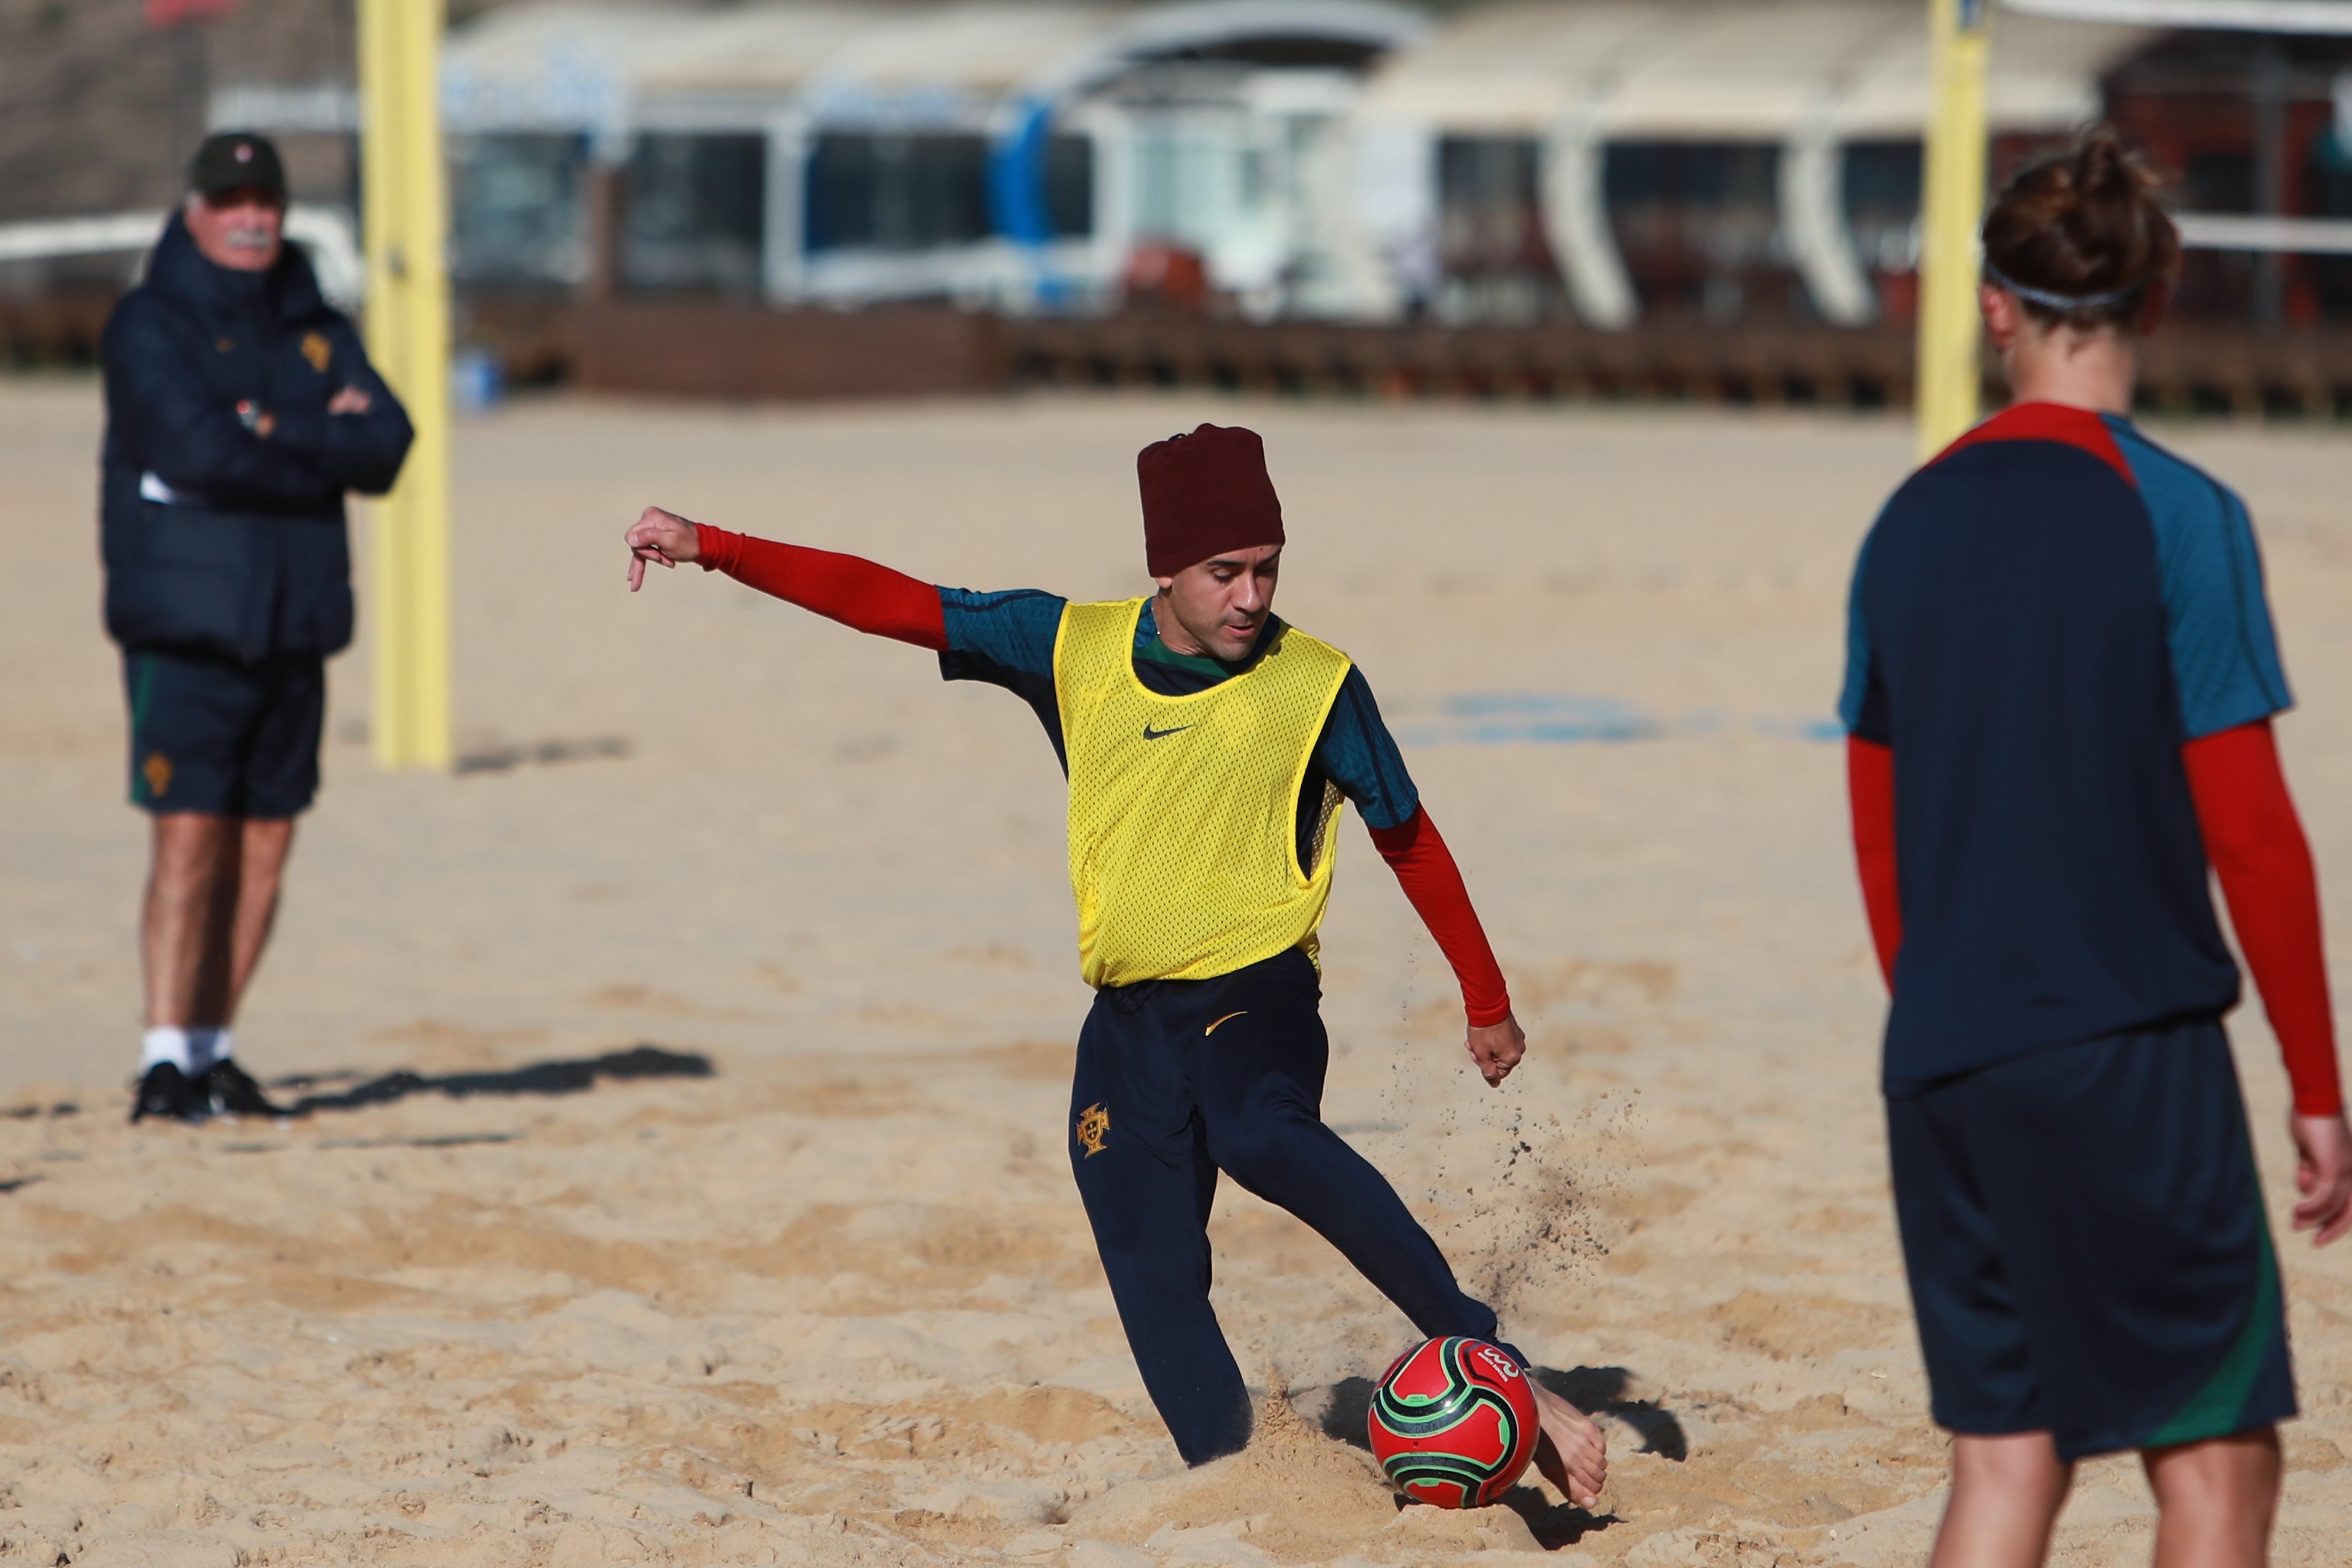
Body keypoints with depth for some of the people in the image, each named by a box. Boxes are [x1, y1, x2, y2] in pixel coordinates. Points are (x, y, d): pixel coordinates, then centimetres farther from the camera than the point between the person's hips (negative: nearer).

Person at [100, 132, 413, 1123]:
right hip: (185, 626, -5)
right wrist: (325, 452, -8)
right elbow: (198, 450, -18)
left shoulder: (316, 331, 14)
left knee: (264, 847, 6)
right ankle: (165, 1060, -10)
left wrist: (279, 433, -13)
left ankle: (213, 1049, 14)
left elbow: (386, 448, 1)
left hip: (294, 631, 5)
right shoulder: (149, 326, -3)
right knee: (189, 838, -11)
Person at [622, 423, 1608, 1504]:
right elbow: (890, 603, 4)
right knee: (1154, 1284, -4)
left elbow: (1408, 841, 8)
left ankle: (1490, 1364, -35)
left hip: (1257, 997, -5)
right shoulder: (1073, 649, 3)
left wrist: (1487, 1001, 13)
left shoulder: (1316, 684, -4)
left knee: (1262, 1137, -36)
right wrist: (711, 548, -1)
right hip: (1129, 1020, 5)